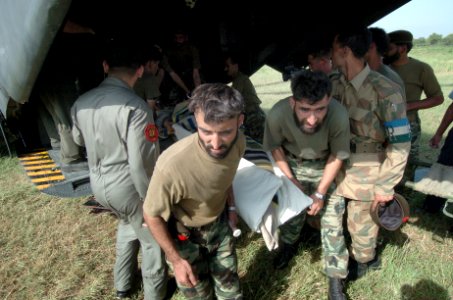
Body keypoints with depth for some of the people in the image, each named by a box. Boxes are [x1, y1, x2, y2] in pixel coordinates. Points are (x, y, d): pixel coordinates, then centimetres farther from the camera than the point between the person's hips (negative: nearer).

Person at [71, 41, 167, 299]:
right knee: (153, 239, 17)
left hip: (98, 184, 7)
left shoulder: (81, 103, -2)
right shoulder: (135, 107, -25)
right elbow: (141, 163, -26)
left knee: (129, 224, 31)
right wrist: (150, 199, -13)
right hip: (128, 186, -7)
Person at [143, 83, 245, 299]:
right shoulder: (173, 166, -42)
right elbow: (152, 215, -22)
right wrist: (175, 259, -13)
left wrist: (231, 206, 9)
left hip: (219, 223, 4)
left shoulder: (238, 142, -24)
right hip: (184, 235, -4)